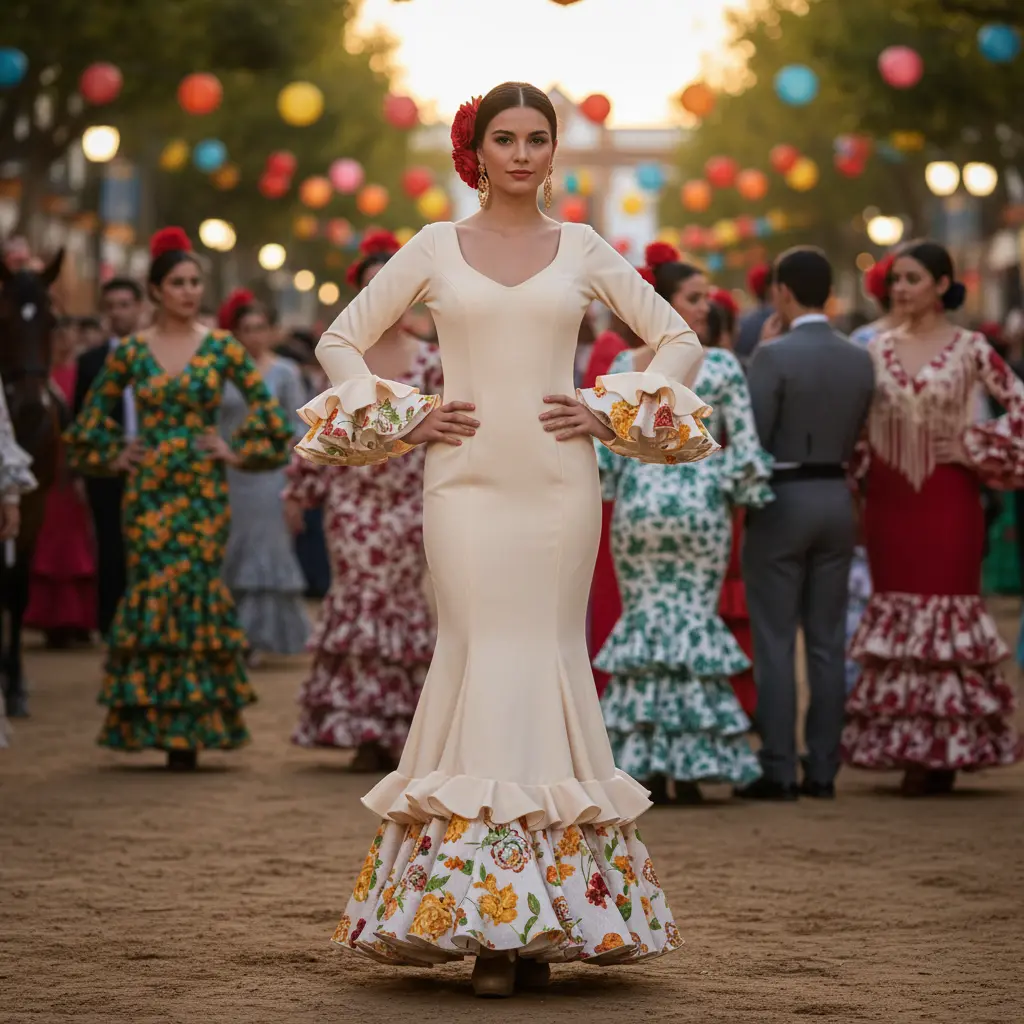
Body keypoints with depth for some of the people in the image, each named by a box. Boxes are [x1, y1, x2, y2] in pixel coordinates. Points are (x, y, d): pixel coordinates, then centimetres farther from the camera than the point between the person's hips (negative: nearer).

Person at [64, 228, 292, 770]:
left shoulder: (221, 348, 2)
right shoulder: (131, 352, 4)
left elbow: (264, 405, 8)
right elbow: (93, 414, 16)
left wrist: (240, 451, 2)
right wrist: (115, 456, 6)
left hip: (203, 488, 0)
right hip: (148, 490, 0)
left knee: (195, 592, -4)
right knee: (154, 590, -4)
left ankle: (191, 721, 2)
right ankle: (157, 719, 3)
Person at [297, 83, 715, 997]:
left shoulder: (583, 250, 10)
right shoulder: (434, 249, 8)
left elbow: (679, 340, 14)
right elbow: (341, 341, 14)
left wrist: (612, 413, 1)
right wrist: (403, 419, 1)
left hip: (559, 483, 1)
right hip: (466, 480, -1)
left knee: (554, 658, -1)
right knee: (478, 658, -7)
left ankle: (551, 912, 6)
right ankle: (478, 916, -5)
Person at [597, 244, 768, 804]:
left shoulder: (623, 365, 3)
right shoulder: (722, 364, -5)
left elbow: (605, 442, 2)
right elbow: (744, 441, -5)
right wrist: (750, 495, 7)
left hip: (638, 500, 3)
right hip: (699, 501, -2)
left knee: (642, 621, 7)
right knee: (694, 620, 2)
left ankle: (645, 767, 3)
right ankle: (688, 767, -1)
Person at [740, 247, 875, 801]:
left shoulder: (773, 356, -14)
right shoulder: (860, 361, 4)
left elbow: (752, 439, -15)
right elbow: (856, 441, 4)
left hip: (782, 500, -5)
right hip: (837, 497, 5)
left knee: (775, 642, -1)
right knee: (827, 641, 9)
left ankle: (778, 771, -2)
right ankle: (822, 770, 11)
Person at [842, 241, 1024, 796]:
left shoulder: (970, 348, -2)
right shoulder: (879, 349, 7)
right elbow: (858, 424, 10)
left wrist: (976, 448, -7)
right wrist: (852, 480, 3)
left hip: (946, 497, -3)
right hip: (889, 497, 4)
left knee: (946, 612, -3)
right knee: (895, 613, 4)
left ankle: (944, 751, 2)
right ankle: (905, 747, 10)